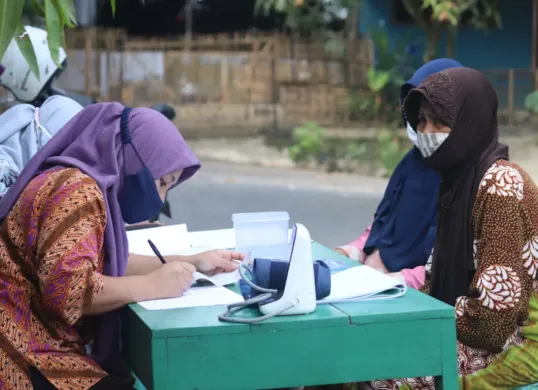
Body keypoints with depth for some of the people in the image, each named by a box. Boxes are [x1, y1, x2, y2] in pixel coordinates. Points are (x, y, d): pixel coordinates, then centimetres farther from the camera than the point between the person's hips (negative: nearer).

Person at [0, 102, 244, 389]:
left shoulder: (85, 187, 15)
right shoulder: (77, 189, -17)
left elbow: (108, 262, 23)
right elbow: (66, 287, -28)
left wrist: (191, 262, 16)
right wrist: (153, 285, -18)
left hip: (43, 350, 10)